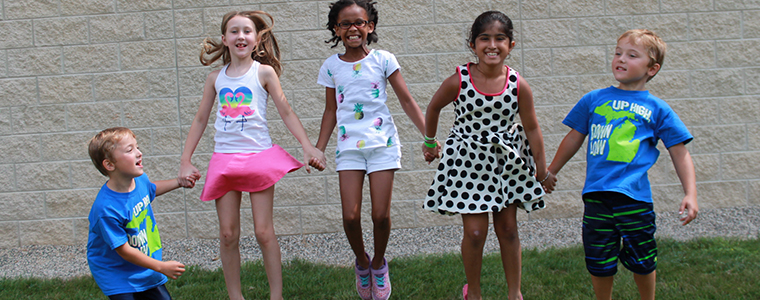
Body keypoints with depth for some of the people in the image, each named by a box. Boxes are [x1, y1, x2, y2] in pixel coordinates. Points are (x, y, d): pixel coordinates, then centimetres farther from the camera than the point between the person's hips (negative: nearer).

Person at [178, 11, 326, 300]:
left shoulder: (264, 72, 0)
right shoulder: (216, 77, 8)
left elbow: (286, 112, 1)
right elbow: (201, 119, 14)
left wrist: (308, 147, -8)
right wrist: (185, 161, 10)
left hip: (259, 156, -3)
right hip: (224, 158, 3)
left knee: (264, 232, -2)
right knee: (228, 234, 3)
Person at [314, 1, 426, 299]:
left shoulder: (383, 59, -1)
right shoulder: (331, 66, 4)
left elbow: (407, 101, 2)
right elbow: (331, 110, 13)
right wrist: (318, 150, 10)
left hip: (382, 143, -1)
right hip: (349, 146, 1)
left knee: (381, 215, -3)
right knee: (350, 216, -8)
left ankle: (378, 263, 25)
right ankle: (361, 262, 22)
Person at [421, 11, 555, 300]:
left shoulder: (518, 85, -12)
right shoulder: (458, 81, -16)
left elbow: (531, 128, -1)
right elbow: (433, 108, 3)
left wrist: (542, 170, 4)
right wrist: (430, 142, 16)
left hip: (506, 160, 2)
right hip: (468, 160, -2)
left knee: (508, 228, 10)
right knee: (475, 232, -3)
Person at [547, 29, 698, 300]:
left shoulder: (657, 109, 5)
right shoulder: (593, 100, 10)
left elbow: (680, 153, 6)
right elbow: (574, 139, 21)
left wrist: (690, 194, -4)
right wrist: (550, 172, 28)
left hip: (634, 197, -2)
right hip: (596, 194, 2)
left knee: (641, 261, 9)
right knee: (599, 262, 8)